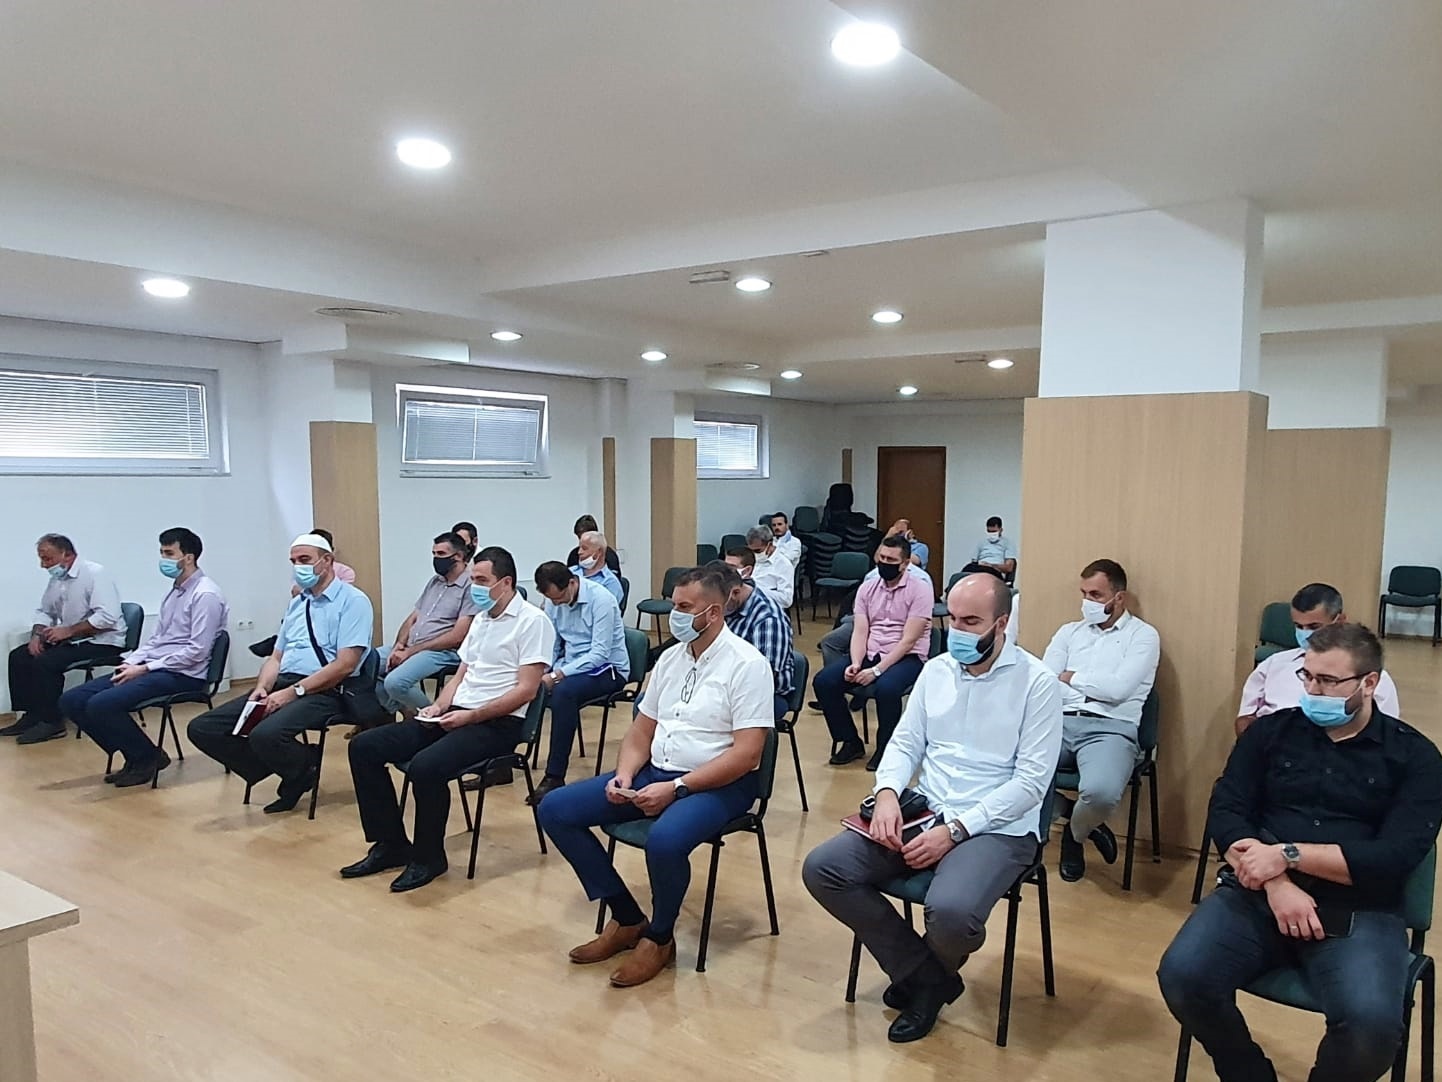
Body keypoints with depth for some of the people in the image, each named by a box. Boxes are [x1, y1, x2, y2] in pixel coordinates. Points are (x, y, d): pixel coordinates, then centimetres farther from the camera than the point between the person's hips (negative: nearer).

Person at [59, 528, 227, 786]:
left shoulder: (205, 595, -13)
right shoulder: (175, 591, 16)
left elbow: (197, 651, -19)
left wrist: (145, 668, -16)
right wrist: (131, 662, 2)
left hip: (183, 675, -9)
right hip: (153, 668, 10)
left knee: (101, 705, -26)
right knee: (71, 701, 0)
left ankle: (147, 757, -3)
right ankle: (133, 756, 8)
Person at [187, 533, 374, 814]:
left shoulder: (352, 601, -4)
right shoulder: (297, 603, 21)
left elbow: (345, 664, -14)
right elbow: (276, 657, 20)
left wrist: (294, 691, -19)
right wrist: (262, 688, -2)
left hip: (323, 692, -8)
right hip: (281, 686, 8)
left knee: (266, 734, -34)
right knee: (202, 728, -5)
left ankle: (303, 771, -1)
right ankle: (286, 770, 2)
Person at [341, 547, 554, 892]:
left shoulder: (532, 621, -9)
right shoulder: (480, 619, 18)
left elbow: (526, 690, -16)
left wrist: (471, 715, -19)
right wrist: (439, 706, 1)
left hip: (497, 723, -9)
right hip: (456, 714, 9)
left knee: (426, 766, -34)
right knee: (364, 747, -2)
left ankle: (428, 857, -9)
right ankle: (391, 844, 7)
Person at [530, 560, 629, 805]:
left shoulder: (601, 599, -20)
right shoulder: (552, 602, 0)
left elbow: (599, 653, -24)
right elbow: (551, 645, 5)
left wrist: (558, 675, -32)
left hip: (608, 668, -6)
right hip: (571, 665, 7)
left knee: (563, 692, -35)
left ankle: (555, 777, -29)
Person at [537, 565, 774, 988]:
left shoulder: (746, 664, -13)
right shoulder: (670, 658, 10)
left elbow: (746, 753, -19)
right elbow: (641, 731, 15)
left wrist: (676, 787, -23)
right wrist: (624, 775, -6)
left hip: (717, 783, -8)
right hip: (655, 772, 8)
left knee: (664, 839, -38)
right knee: (555, 809, -3)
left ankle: (659, 937, -6)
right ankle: (627, 919, 6)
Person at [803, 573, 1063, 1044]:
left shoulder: (1037, 682, -9)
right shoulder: (936, 670, 8)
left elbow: (1031, 781, -13)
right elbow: (905, 742, 11)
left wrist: (954, 830, -20)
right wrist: (887, 793, -12)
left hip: (998, 827, -5)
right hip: (923, 811, 6)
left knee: (950, 911, -35)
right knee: (822, 869, -12)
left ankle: (924, 974, 6)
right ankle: (925, 978, 3)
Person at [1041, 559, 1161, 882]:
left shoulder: (1143, 635, 7)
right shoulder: (1070, 631, 20)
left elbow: (1117, 689, -8)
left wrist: (1070, 677, 5)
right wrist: (1095, 686, -8)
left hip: (1110, 728, -4)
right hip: (1060, 723, 4)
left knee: (1101, 791, -36)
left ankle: (1076, 833, 5)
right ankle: (1081, 820, 2)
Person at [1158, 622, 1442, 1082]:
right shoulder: (1271, 731, 9)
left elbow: (1395, 857, -9)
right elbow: (1225, 813, 1)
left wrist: (1287, 855, -15)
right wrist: (1276, 883, -15)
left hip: (1358, 911, -2)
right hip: (1255, 896, 2)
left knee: (1371, 1025, -30)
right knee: (1182, 977, -22)